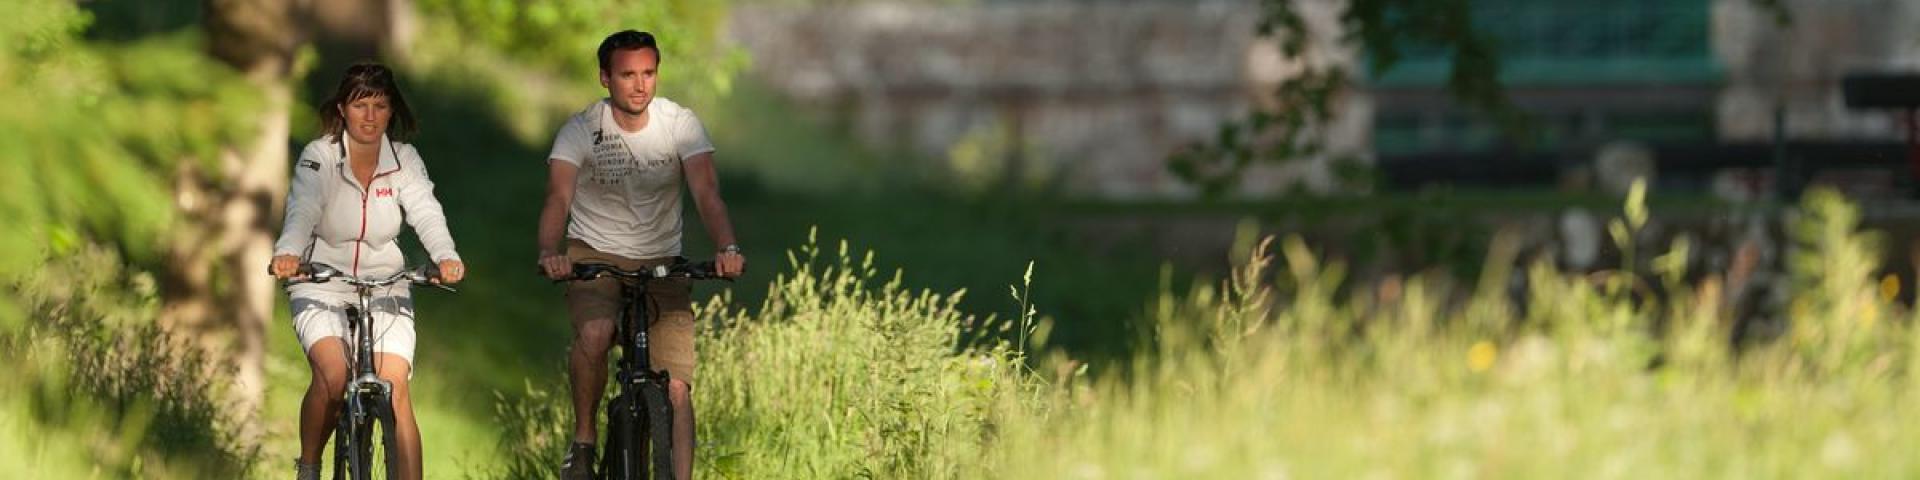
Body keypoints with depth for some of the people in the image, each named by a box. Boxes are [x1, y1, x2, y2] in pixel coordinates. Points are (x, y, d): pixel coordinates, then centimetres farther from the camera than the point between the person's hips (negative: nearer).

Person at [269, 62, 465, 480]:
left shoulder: (404, 160, -2)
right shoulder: (319, 157, -9)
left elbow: (425, 212, -17)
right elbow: (302, 212, -24)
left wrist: (445, 257, -38)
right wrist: (288, 254, -46)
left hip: (385, 289, 2)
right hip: (323, 288, -2)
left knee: (396, 388, -15)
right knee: (333, 375, -26)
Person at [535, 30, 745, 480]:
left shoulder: (680, 124, -9)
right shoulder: (581, 130, -12)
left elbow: (707, 193, -20)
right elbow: (559, 197, -25)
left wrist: (726, 248, -40)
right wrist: (549, 252, -46)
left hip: (661, 262, 2)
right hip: (594, 256, -2)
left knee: (677, 388, -8)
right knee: (594, 333, -33)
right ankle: (583, 438, -10)